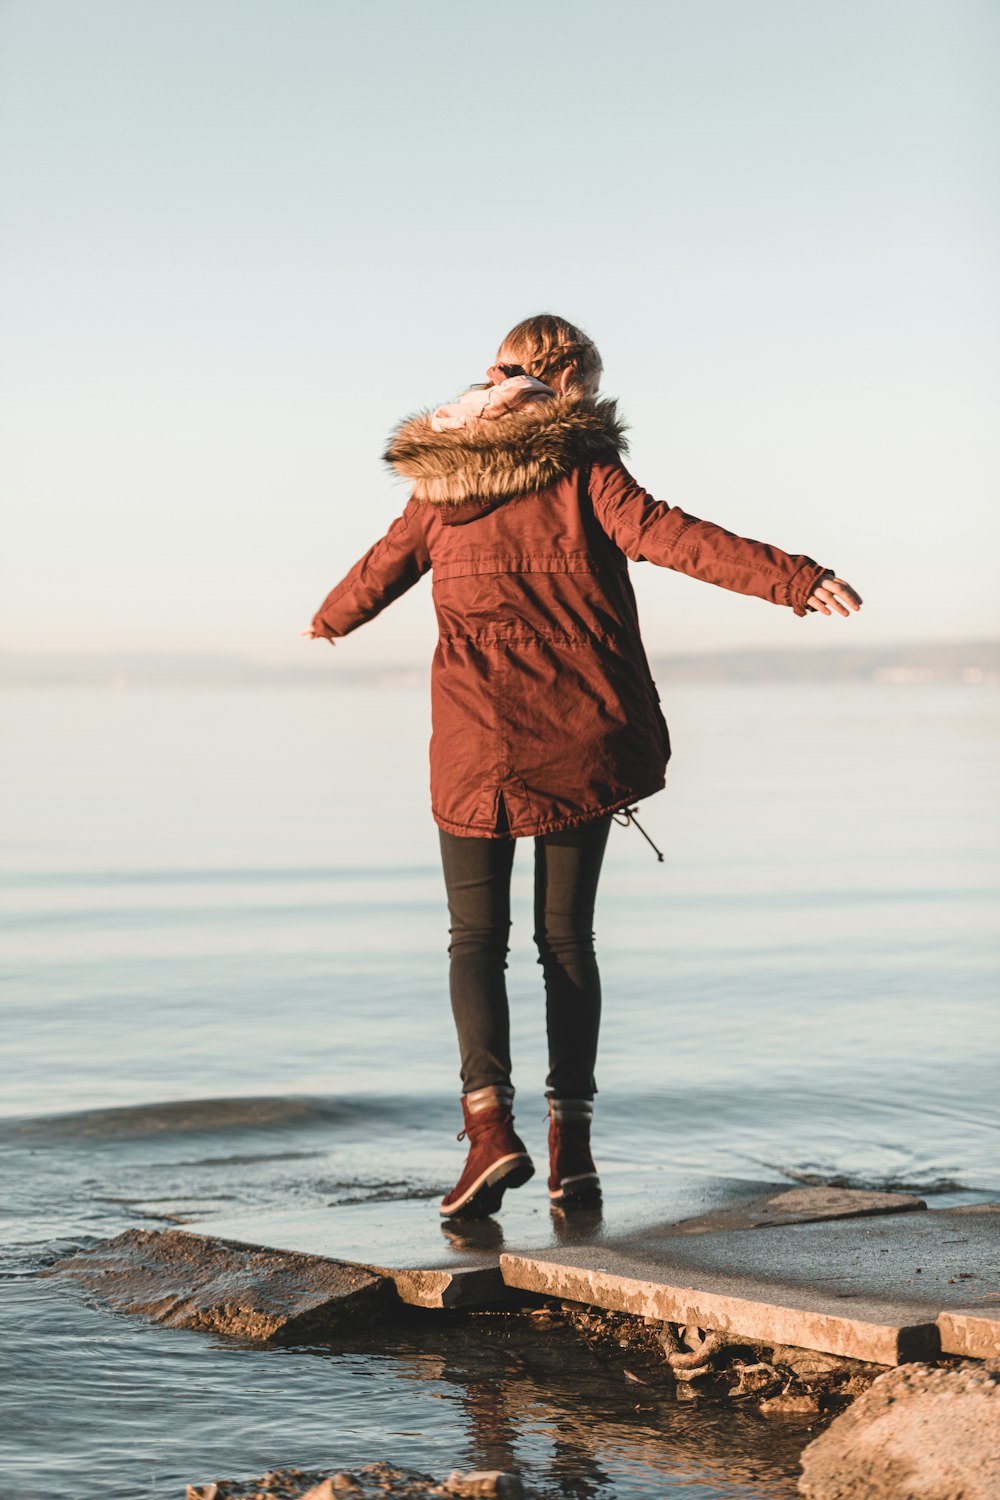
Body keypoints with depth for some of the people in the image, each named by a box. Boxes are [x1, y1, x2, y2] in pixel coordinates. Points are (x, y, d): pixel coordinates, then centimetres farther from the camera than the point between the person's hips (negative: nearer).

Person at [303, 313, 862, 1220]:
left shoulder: (443, 482, 8)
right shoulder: (580, 468, -4)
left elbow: (382, 569, 22)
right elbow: (664, 534, -18)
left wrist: (330, 621, 44)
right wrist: (794, 580, -25)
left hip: (476, 745, 1)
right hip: (580, 738, -1)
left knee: (477, 937, 8)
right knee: (567, 937, 10)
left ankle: (490, 1122, -12)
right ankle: (571, 1141, 6)